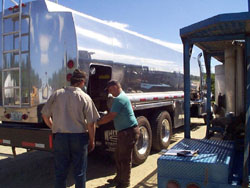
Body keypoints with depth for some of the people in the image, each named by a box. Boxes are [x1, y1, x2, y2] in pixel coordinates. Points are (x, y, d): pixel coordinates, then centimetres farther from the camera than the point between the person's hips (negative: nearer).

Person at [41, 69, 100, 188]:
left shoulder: (57, 94, -1)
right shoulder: (85, 97, -8)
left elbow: (45, 115, 5)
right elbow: (91, 123, -7)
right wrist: (92, 141, 5)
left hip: (60, 137, 2)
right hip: (79, 137, -2)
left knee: (60, 171, 15)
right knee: (79, 172, 13)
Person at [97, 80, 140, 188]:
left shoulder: (119, 99, -17)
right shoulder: (123, 96, 16)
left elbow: (110, 116, -19)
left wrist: (97, 123, -9)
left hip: (129, 132, -10)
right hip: (124, 132, 10)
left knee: (125, 158, 3)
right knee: (118, 156, 18)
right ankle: (119, 178, 33)